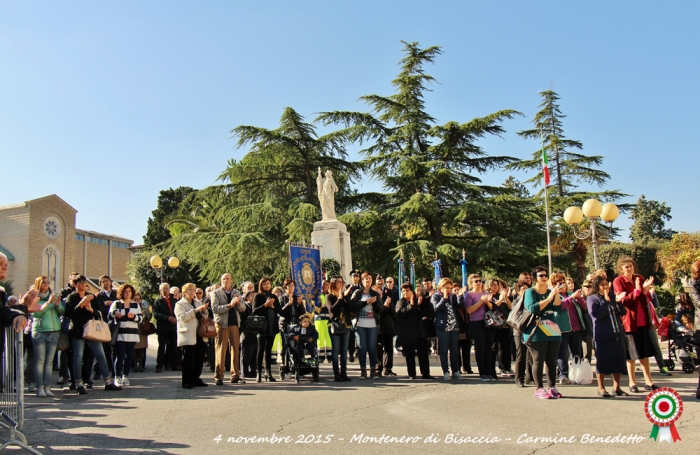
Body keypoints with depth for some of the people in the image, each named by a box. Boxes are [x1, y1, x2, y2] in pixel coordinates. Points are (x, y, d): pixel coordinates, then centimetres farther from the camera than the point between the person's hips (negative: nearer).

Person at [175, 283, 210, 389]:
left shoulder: (198, 303, 21)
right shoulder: (180, 304, 3)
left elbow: (205, 317, 20)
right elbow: (182, 316, -14)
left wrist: (204, 311, -2)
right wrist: (196, 310, -18)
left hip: (199, 335, 6)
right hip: (188, 336, -6)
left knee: (199, 359, 5)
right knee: (188, 359, -4)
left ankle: (196, 379, 14)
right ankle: (186, 382, 2)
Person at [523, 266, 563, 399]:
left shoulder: (551, 291, 14)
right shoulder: (530, 292, -2)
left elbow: (557, 307, 0)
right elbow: (532, 308, -18)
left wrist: (557, 293, -13)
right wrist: (549, 298, -18)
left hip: (552, 330, 5)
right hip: (537, 332, -5)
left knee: (552, 361, 6)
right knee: (538, 361, -5)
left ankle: (552, 387, 12)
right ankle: (539, 389, -2)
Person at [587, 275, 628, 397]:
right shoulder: (592, 299, -1)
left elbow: (623, 312, 7)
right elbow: (595, 314, -15)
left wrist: (618, 301, -9)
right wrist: (606, 301, -13)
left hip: (617, 334, 5)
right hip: (602, 335, -5)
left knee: (618, 359, 8)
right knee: (602, 360, 0)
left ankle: (616, 387, 19)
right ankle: (601, 387, 11)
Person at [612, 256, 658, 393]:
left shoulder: (640, 278, 8)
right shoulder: (618, 281, -7)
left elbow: (646, 299, 12)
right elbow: (624, 301, -14)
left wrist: (646, 289, -8)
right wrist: (637, 290, -23)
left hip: (642, 320, 5)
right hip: (629, 321, -5)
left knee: (645, 352, 9)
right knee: (631, 353, 3)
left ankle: (648, 381, 16)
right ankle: (632, 382, 13)